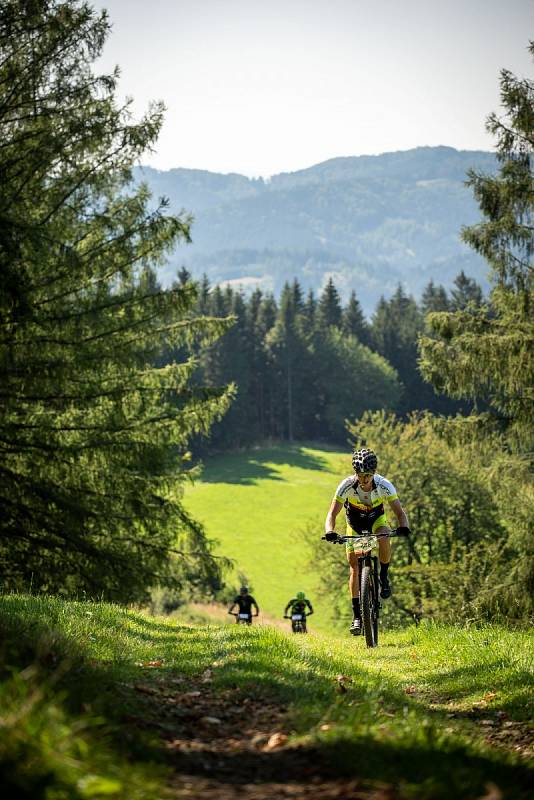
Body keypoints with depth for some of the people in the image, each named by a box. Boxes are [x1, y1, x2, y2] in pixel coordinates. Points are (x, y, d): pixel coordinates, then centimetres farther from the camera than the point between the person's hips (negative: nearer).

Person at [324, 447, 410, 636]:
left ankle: (384, 576, -9)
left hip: (377, 519, -1)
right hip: (355, 523, 1)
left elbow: (399, 512, -31)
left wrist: (403, 527, -52)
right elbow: (332, 513, -29)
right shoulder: (347, 486, -31)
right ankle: (357, 616, 2)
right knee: (355, 568, -6)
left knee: (384, 539, -36)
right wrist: (330, 531, -49)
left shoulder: (384, 485, -31)